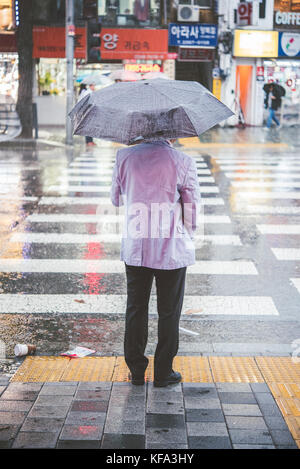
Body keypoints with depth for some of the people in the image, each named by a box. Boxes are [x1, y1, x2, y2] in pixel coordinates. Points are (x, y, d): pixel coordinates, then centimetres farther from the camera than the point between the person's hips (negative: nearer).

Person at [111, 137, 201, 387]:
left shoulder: (125, 157, -3)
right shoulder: (183, 162, -11)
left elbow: (116, 199, 10)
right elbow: (193, 212, -6)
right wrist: (187, 235, 12)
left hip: (134, 248, 3)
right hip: (172, 250, -3)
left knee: (135, 309, 15)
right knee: (169, 312, 11)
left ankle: (136, 371, 22)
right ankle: (164, 373, 19)